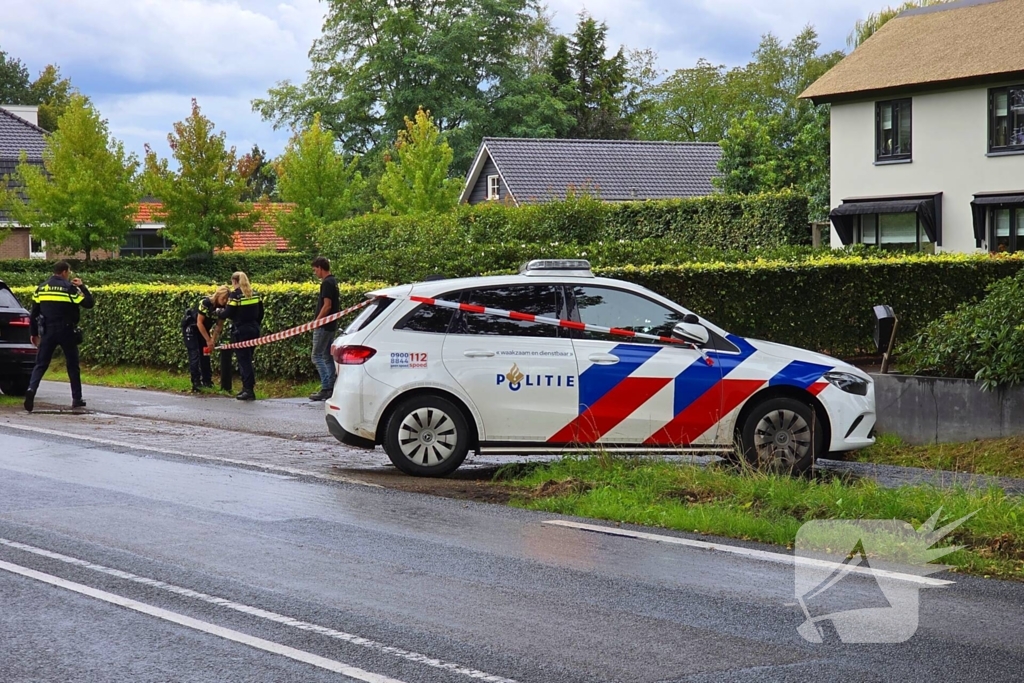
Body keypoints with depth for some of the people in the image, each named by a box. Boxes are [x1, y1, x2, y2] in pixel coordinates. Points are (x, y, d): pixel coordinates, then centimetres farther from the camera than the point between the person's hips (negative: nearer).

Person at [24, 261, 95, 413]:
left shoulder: (41, 288, 7)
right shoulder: (69, 288, -7)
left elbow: (34, 313, 8)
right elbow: (89, 303, -9)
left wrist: (33, 333, 15)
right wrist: (82, 287, 5)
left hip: (47, 333, 3)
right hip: (67, 332, -3)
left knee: (41, 364, 3)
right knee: (73, 366, 10)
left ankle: (31, 389, -22)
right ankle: (77, 399, 15)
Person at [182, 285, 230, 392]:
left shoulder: (223, 307, -13)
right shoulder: (205, 303, -31)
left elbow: (219, 325, -8)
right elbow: (199, 323, -27)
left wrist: (213, 340, -17)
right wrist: (208, 340, -23)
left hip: (203, 328, 6)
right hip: (190, 327, -6)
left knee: (205, 354, 5)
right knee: (195, 355, -12)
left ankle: (207, 381, 12)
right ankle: (196, 384, -15)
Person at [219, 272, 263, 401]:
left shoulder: (235, 294, -12)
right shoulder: (255, 294, 9)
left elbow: (228, 313, -14)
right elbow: (260, 313, 13)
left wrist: (219, 314, 6)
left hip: (241, 331, -7)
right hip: (254, 331, 7)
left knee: (244, 360, -2)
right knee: (248, 359, 16)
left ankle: (249, 391, -6)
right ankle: (247, 387, 17)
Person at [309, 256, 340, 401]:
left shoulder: (327, 283, -16)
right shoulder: (333, 282, 14)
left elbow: (327, 305, -21)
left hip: (324, 326, -10)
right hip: (332, 326, 10)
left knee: (317, 356, -7)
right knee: (327, 356, 12)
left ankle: (326, 388, -11)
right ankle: (332, 388, 12)